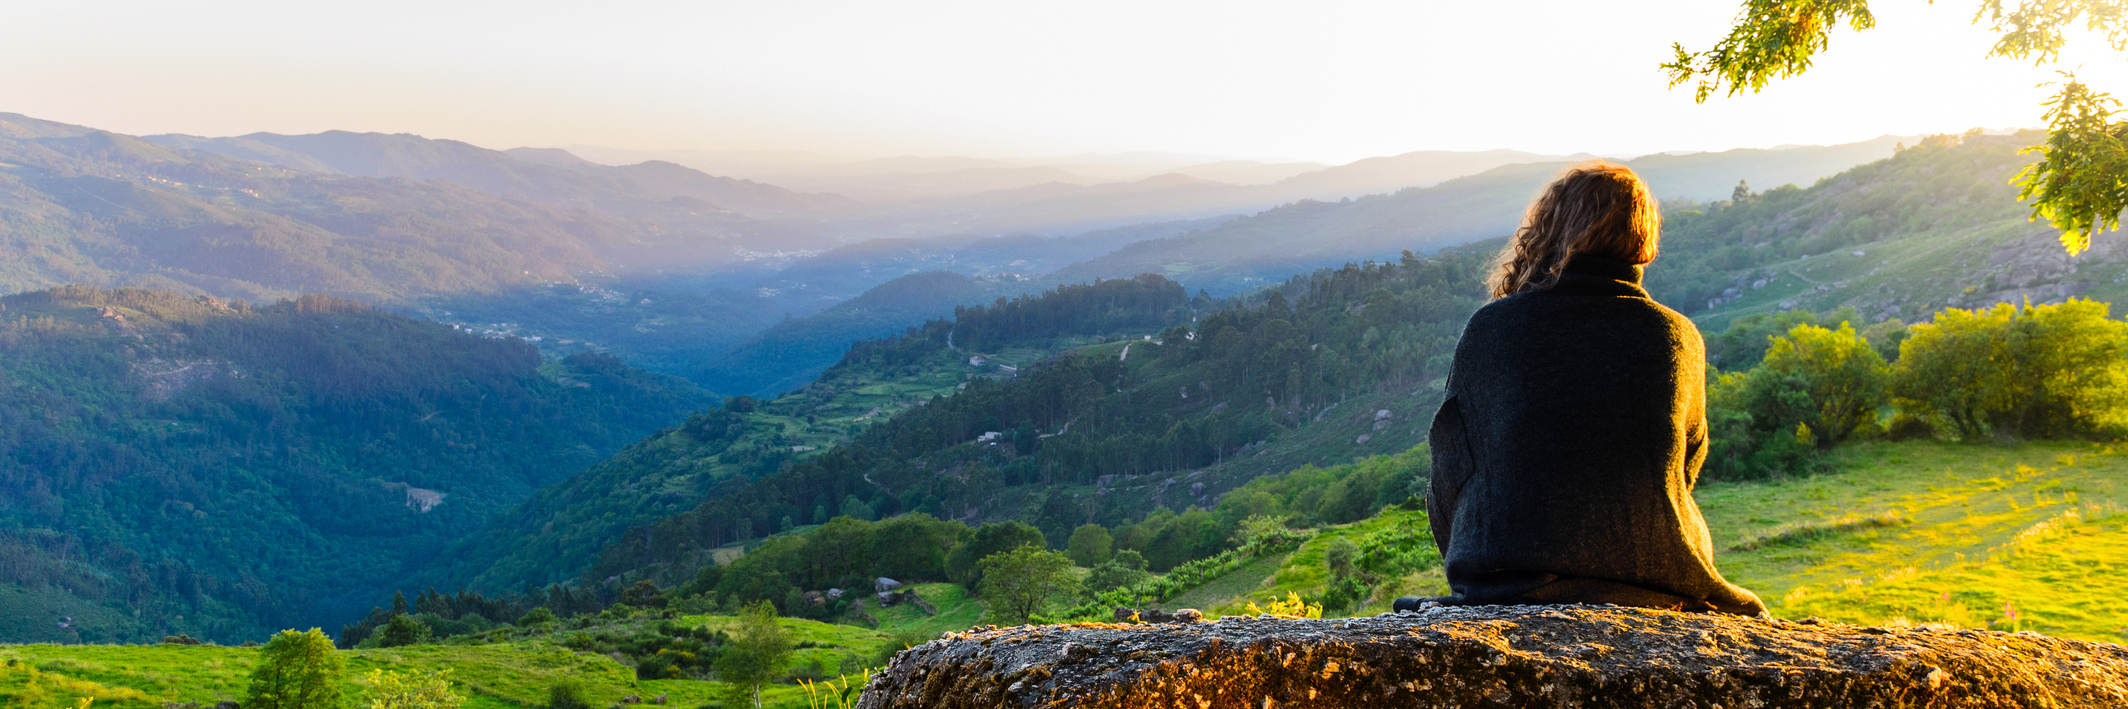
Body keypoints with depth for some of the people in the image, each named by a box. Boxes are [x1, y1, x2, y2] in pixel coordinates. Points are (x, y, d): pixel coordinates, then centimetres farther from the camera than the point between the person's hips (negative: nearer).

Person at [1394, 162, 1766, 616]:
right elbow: (1684, 471, 11)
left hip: (1508, 581, -2)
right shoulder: (1678, 337, -2)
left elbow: (1450, 476, 1)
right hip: (1653, 580, 3)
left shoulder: (1490, 328, -7)